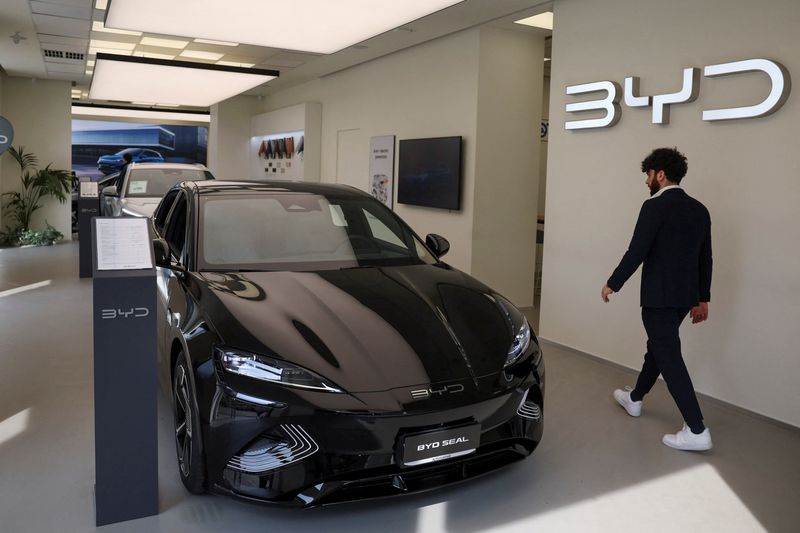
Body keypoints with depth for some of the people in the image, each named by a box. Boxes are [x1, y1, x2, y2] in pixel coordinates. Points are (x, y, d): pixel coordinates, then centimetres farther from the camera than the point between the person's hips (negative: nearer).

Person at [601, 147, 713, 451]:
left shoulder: (655, 206, -15)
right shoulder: (699, 209, 9)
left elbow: (636, 252, -18)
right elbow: (705, 259, 13)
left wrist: (612, 284, -5)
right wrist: (702, 298, 19)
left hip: (660, 296, -9)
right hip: (684, 295, 9)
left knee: (669, 356, -5)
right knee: (659, 346, 22)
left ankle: (697, 431, -6)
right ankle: (635, 399, 40)